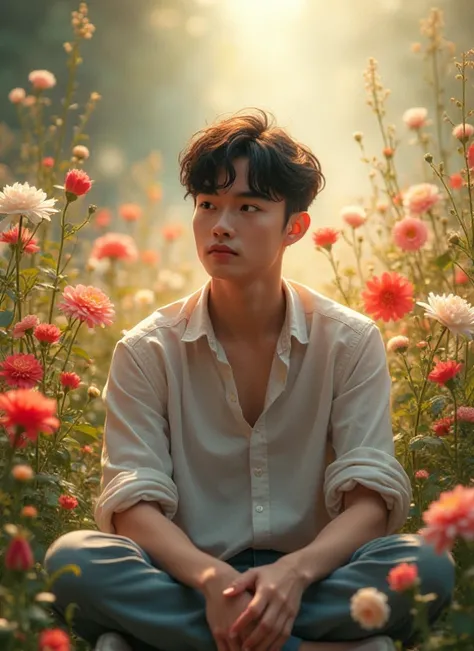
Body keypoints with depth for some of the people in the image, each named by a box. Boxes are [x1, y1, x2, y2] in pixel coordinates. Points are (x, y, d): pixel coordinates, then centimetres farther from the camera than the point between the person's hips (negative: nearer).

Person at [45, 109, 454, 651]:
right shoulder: (146, 352, 2)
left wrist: (295, 571, -27)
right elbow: (135, 506, -7)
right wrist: (211, 577, -28)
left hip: (307, 581, 0)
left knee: (425, 565, -29)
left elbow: (370, 499, -6)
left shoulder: (351, 341, 2)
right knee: (71, 559, -30)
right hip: (191, 582, 1)